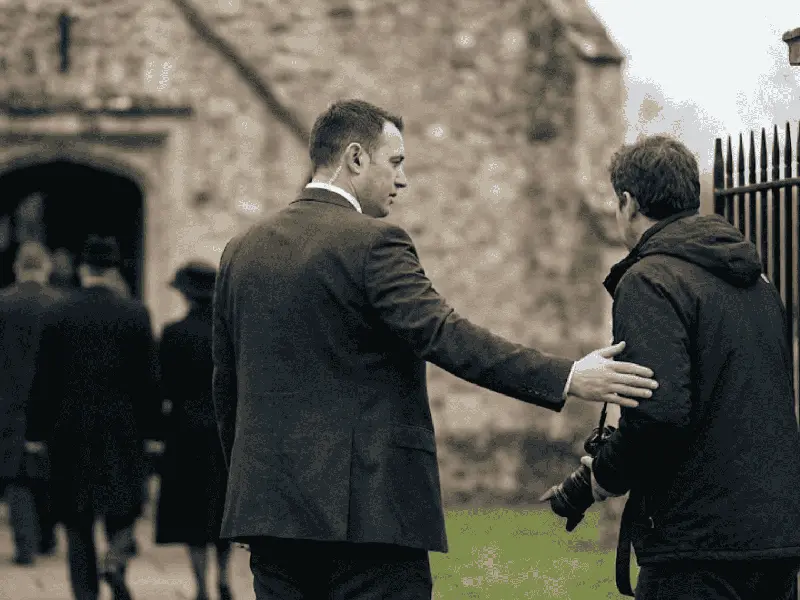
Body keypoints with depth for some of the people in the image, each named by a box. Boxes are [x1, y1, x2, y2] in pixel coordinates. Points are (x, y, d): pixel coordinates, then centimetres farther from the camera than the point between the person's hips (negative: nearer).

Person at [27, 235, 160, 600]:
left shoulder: (60, 314, -3)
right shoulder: (134, 314, -3)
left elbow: (46, 379, -2)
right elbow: (147, 377, -2)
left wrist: (39, 431, 4)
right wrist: (149, 428, 6)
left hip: (71, 430, 0)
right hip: (122, 428, 0)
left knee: (77, 519, 9)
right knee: (123, 507, 9)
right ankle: (116, 560, -19)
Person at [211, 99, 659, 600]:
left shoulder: (242, 251, 13)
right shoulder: (373, 243, -10)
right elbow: (445, 336, -21)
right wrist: (566, 379, -24)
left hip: (267, 503, 7)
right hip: (366, 509, -7)